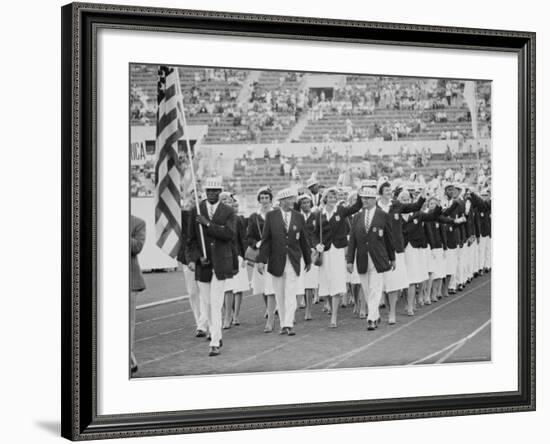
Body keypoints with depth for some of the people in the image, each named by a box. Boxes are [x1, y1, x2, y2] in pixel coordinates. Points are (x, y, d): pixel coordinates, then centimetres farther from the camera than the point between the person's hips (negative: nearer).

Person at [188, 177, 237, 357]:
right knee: (205, 303, 7)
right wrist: (196, 257, -7)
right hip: (202, 262, 3)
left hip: (221, 263, -3)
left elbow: (229, 234, -13)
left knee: (216, 303, -9)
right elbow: (192, 239, 7)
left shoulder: (229, 212, 1)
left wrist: (208, 224, -18)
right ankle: (216, 334, 25)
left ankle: (215, 343, -10)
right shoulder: (196, 211, 6)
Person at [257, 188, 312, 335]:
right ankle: (283, 325, 15)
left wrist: (308, 260, 15)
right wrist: (261, 260, -8)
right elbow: (265, 239, -2)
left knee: (291, 294, -8)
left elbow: (303, 240, 11)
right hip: (277, 261, 0)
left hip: (293, 261, 0)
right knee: (279, 295, 6)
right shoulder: (271, 216, 1)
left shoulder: (298, 217, 5)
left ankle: (289, 325, -10)